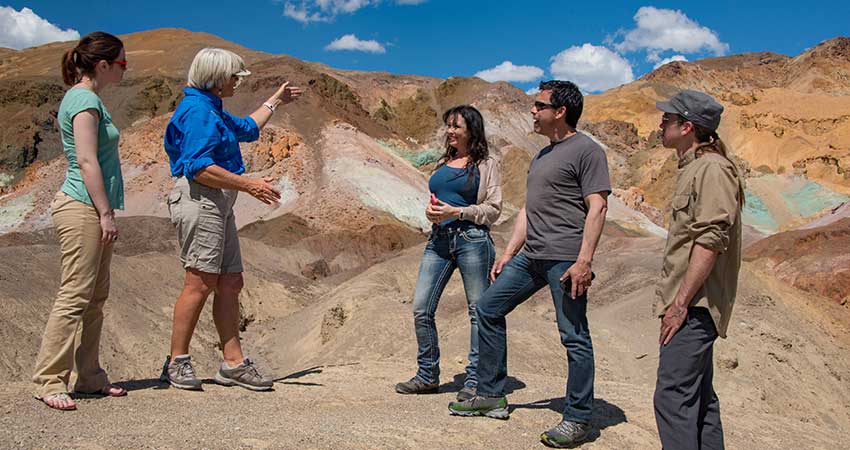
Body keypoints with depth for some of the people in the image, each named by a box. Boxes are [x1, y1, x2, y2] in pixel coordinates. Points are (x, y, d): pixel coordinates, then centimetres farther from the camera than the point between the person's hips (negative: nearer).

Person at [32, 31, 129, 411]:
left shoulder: (84, 98, 19)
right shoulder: (85, 100, -11)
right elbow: (87, 162, -18)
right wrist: (106, 213, -18)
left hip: (90, 211, 10)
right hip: (83, 209, -10)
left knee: (95, 297, 11)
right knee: (75, 295, -9)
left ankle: (89, 376, 17)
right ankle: (49, 381, -3)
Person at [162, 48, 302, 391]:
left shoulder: (212, 110, 24)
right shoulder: (198, 111, -10)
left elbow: (247, 128, 43)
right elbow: (199, 168, -20)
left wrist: (275, 101, 50)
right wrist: (250, 185, -19)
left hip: (219, 203, 11)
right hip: (199, 199, -11)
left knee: (230, 282, 7)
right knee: (201, 282, -11)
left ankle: (233, 363, 10)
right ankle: (177, 363, -2)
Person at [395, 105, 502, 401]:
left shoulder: (485, 164, 3)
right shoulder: (443, 163, 20)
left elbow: (493, 209, -3)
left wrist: (456, 212, -14)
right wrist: (430, 212, 5)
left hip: (472, 239, -6)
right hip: (439, 240, 6)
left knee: (478, 310, 0)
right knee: (421, 308, 2)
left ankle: (475, 380, 10)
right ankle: (428, 376, 15)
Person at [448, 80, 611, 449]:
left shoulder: (586, 150, -5)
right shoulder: (541, 156, 22)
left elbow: (597, 208, -13)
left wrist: (584, 260, -20)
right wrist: (508, 253, 20)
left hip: (565, 259, -9)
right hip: (531, 256, 10)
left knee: (574, 336, -4)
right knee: (488, 309, 10)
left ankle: (578, 420, 8)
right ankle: (491, 395, 20)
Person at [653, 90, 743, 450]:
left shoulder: (712, 169, -14)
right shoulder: (693, 168, 17)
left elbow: (710, 241, -22)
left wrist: (681, 303, -20)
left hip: (695, 306, -10)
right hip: (692, 306, 10)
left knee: (673, 396, -11)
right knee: (698, 395, 16)